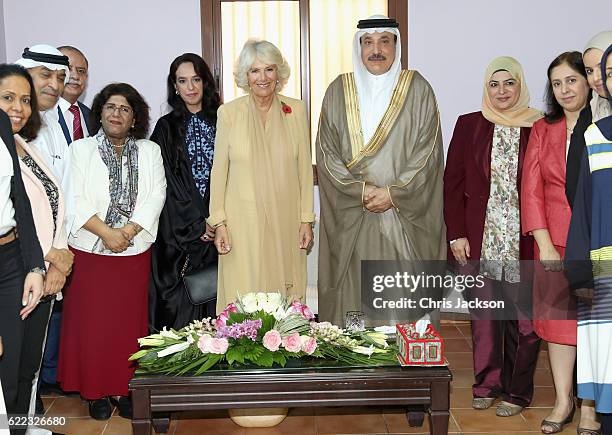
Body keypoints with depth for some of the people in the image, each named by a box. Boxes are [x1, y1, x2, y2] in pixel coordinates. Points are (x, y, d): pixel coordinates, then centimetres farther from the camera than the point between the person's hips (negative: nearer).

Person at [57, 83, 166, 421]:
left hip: (135, 253, 2)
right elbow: (75, 199, -5)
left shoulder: (150, 151, 10)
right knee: (92, 321, 1)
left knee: (130, 321, 4)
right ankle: (96, 391, 13)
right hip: (89, 251, -1)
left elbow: (156, 196, -1)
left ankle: (126, 389, 16)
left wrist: (127, 232, -13)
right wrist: (106, 233, -15)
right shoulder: (81, 149, 5)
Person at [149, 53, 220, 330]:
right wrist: (196, 223, -9)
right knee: (181, 302, -2)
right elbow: (167, 183, -1)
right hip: (179, 231, -1)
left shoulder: (219, 122, 9)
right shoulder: (166, 127, 5)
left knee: (212, 295, 0)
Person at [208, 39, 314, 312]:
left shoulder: (296, 110, 5)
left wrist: (306, 220, 3)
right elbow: (219, 170, 3)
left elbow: (305, 168, 6)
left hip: (286, 222, 1)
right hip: (243, 222, -1)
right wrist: (219, 222, -2)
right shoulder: (229, 112, 1)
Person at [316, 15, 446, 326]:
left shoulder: (417, 89, 4)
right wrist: (360, 190, -10)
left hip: (404, 218, -1)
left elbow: (427, 152, -2)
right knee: (353, 295, 3)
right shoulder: (338, 91, 7)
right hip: (350, 220, 1)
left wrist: (393, 193, -11)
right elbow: (327, 153, 2)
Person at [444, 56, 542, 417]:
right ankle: (487, 384, 23)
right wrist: (456, 234, -1)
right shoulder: (468, 125, 6)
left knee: (525, 316, 1)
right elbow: (452, 182, 5)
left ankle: (518, 390, 17)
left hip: (525, 241, -1)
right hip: (479, 239, 1)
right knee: (484, 313, 8)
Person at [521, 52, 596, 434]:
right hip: (554, 243, 3)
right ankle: (563, 401, 21)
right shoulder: (543, 130, 7)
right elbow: (531, 190, 3)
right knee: (558, 315, 8)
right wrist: (545, 245, -6)